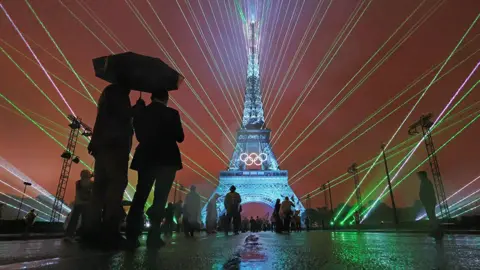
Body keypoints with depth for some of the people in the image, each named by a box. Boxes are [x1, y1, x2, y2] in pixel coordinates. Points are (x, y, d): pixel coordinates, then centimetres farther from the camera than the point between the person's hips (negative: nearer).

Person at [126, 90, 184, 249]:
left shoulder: (141, 112, 6)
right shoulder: (171, 113, -4)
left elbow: (139, 135, 13)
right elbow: (180, 137, 0)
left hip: (146, 159, 3)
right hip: (167, 160, -3)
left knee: (140, 196, 9)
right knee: (160, 198, 2)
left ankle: (132, 237, 6)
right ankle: (153, 237, 1)